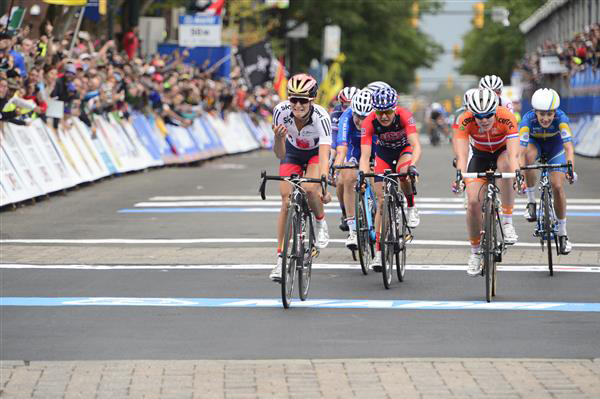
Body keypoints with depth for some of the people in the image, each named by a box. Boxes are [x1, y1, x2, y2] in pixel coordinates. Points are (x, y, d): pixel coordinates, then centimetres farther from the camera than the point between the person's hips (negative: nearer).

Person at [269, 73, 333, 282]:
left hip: (315, 153, -2)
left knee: (309, 189, -29)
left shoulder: (321, 117, -37)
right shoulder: (281, 111, -29)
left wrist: (323, 186, -60)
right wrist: (278, 138, -44)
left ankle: (321, 223, 3)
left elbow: (324, 157, -46)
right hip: (292, 152, 2)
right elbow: (280, 155, -23)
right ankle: (281, 259, -8)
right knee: (286, 201, -12)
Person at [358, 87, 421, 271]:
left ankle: (412, 208, -7)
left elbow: (416, 145, -41)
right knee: (382, 201, -6)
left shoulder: (404, 116, -33)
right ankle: (379, 251, -1)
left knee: (403, 172, -36)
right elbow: (365, 155, -34)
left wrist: (412, 165, -59)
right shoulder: (369, 123, -30)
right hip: (384, 152, 1)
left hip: (404, 149, -1)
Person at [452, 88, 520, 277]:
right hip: (480, 156, 2)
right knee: (473, 201, -14)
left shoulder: (506, 118, -33)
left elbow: (513, 154, -41)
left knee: (505, 166, -37)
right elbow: (461, 155, -37)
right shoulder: (466, 121, -30)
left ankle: (507, 222, -24)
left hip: (502, 152, -2)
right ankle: (475, 252, 7)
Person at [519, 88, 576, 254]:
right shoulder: (528, 119, -35)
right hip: (535, 144, 0)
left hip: (555, 148, 0)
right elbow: (521, 150, -41)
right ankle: (531, 201, -21)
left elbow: (568, 146, -45)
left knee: (557, 187, -13)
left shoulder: (561, 117, -35)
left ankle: (562, 234, 4)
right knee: (529, 154, -36)